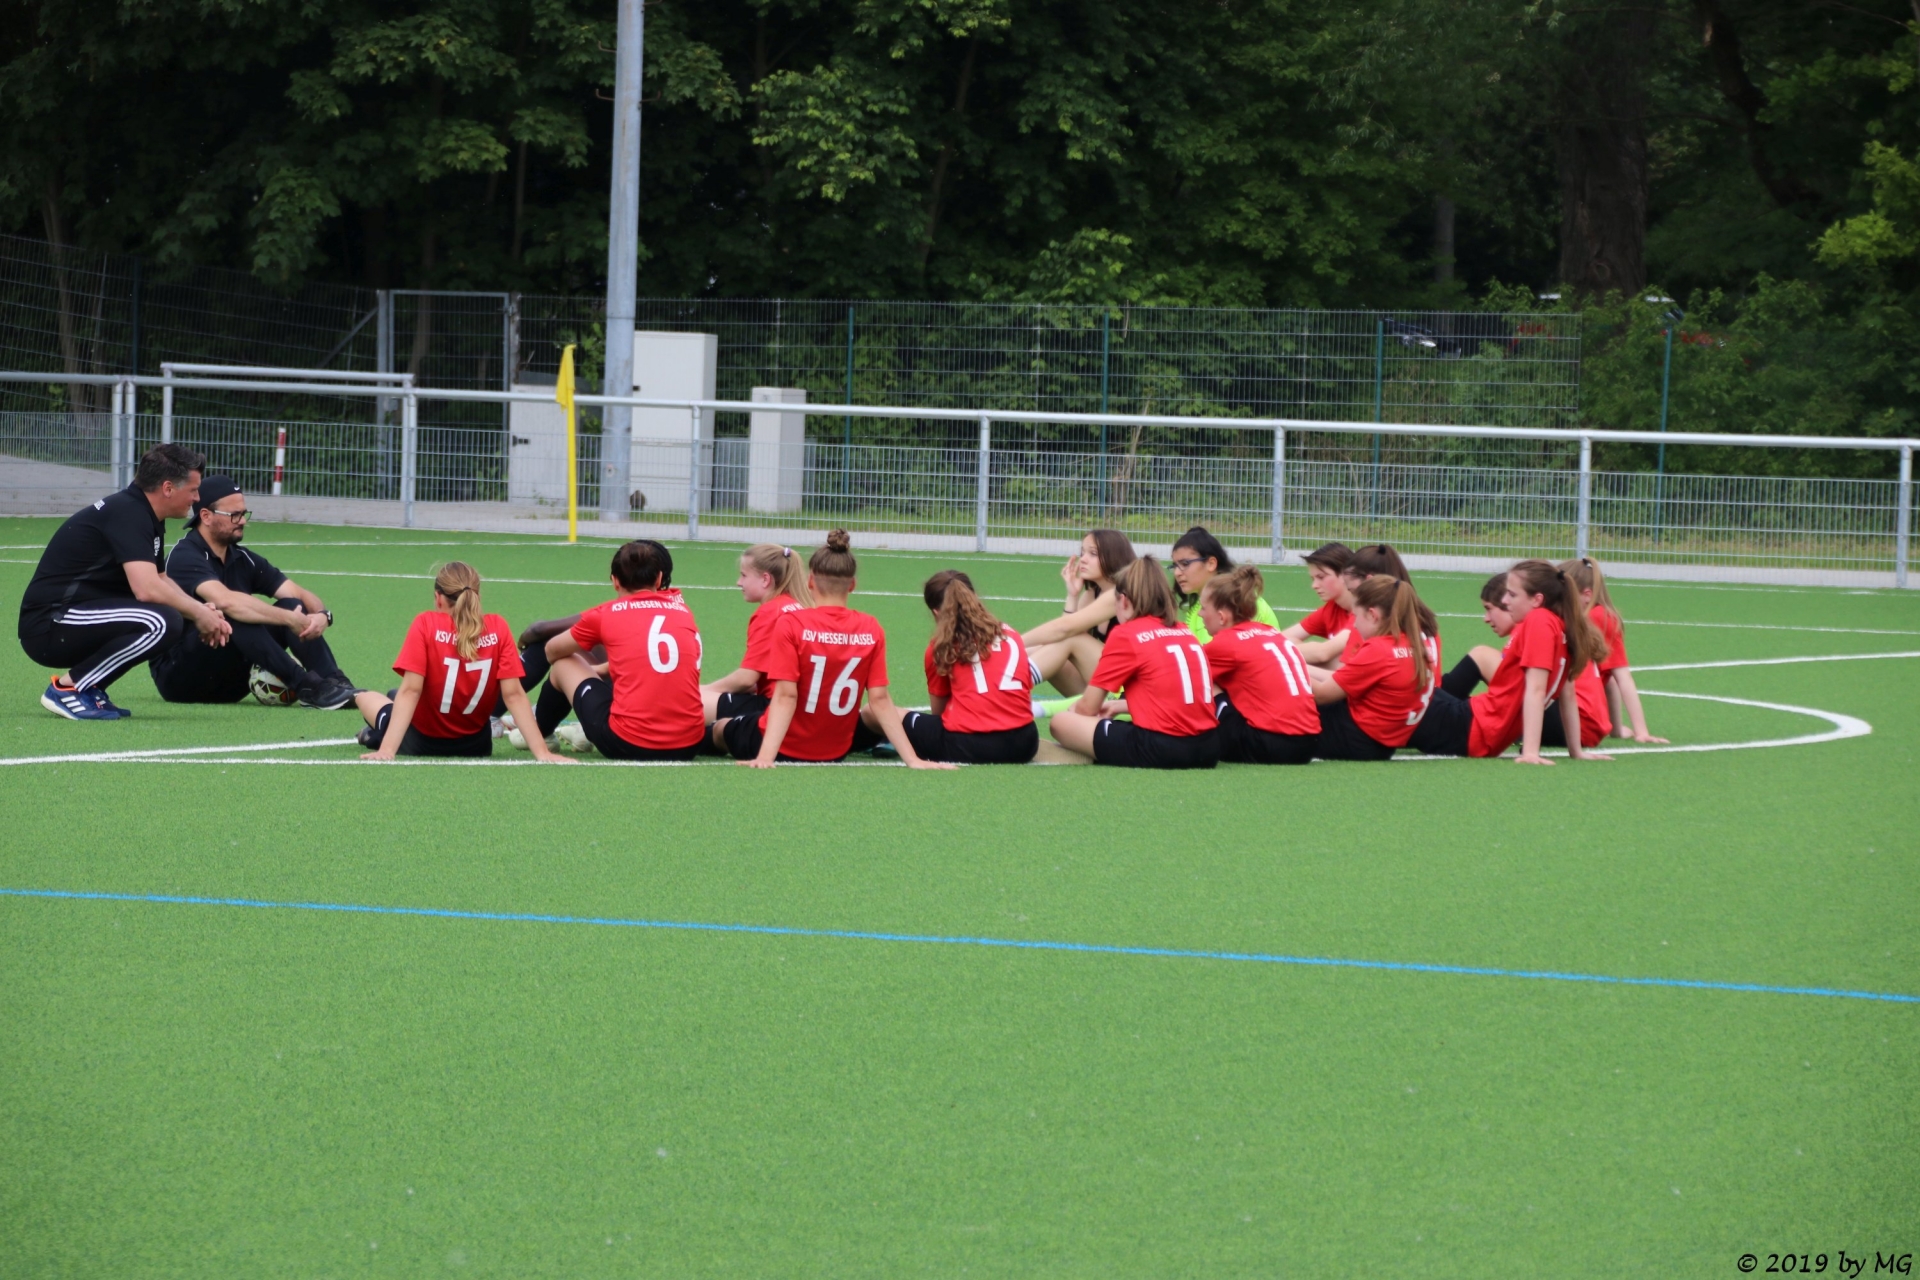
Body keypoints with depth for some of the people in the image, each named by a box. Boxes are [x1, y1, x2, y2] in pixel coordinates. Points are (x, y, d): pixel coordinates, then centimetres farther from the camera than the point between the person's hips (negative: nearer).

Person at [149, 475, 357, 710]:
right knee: (234, 617, -33)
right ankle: (307, 688, -36)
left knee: (292, 605, -8)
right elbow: (225, 601, -33)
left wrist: (321, 615, -21)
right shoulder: (184, 557, -15)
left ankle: (336, 685, -27)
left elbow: (301, 595, 3)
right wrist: (290, 620, -32)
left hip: (228, 685, 7)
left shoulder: (243, 559, 8)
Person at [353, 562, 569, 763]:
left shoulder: (425, 624, -22)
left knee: (364, 697, 29)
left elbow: (410, 691, -27)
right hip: (475, 745, 2)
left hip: (421, 743, -2)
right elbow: (514, 694, -18)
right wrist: (541, 752, -18)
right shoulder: (498, 628, -14)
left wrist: (386, 751, -30)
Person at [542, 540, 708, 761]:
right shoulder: (682, 609, 11)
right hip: (689, 746, 3)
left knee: (564, 664, 20)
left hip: (629, 745, -3)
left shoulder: (605, 614, 3)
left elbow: (552, 652, 21)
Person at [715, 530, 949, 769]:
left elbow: (785, 696, -24)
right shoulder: (871, 631, -10)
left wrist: (765, 757, -28)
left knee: (720, 729, 25)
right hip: (837, 751, 4)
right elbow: (880, 700, -11)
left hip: (787, 748, -4)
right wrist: (912, 760, -8)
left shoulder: (791, 624, -18)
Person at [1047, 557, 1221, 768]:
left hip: (1159, 749, -7)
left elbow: (1087, 708, 3)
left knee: (1060, 722, 6)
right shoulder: (1185, 632, 15)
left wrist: (1073, 710, 25)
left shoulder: (1125, 634, -2)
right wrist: (1119, 706, 37)